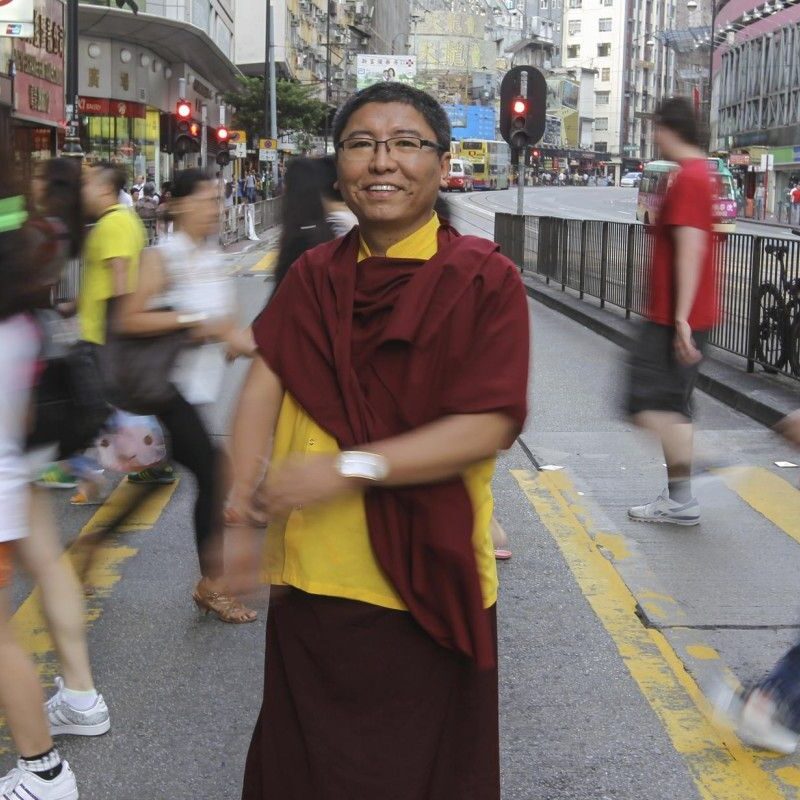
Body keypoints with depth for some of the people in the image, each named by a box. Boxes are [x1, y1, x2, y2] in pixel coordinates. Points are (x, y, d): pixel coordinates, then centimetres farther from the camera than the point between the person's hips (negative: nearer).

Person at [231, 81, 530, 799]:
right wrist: (244, 493, -22)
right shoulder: (312, 277, 5)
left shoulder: (484, 280, -9)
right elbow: (265, 381, -6)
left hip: (424, 586, -4)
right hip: (310, 580, 4)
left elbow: (489, 426, -17)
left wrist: (352, 468, -25)